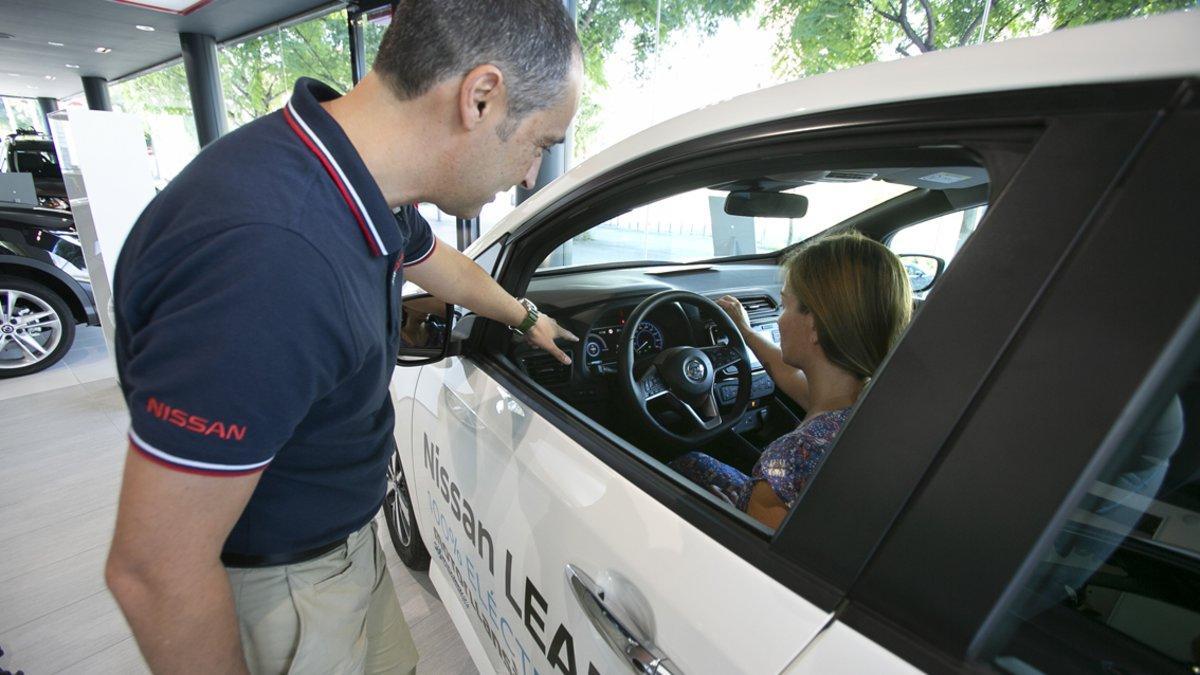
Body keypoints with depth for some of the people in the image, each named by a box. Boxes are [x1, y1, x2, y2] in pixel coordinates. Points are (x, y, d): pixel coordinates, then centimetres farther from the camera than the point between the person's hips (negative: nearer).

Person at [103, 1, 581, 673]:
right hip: (280, 582, -7)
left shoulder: (363, 190, -9)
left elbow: (442, 264, 14)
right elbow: (155, 573, -29)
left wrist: (527, 318, 29)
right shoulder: (272, 257, -39)